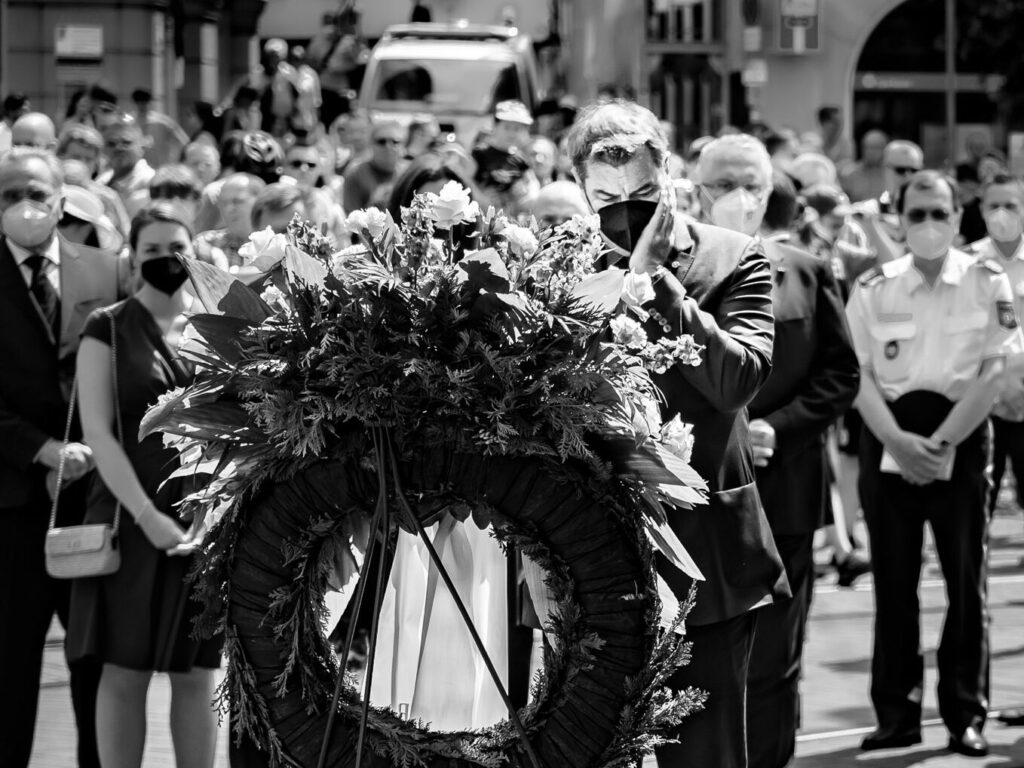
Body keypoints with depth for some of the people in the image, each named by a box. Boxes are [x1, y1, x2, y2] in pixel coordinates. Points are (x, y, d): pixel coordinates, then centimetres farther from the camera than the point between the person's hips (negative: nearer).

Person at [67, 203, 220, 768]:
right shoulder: (108, 329, 1)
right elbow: (98, 431, -6)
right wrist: (146, 515, -15)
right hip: (131, 519, -2)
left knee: (195, 675, 4)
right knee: (124, 672, -2)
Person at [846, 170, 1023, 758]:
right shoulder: (874, 288, 5)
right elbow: (859, 375, 0)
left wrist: (939, 443, -13)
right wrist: (899, 441, -14)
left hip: (961, 437, -1)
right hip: (889, 440, 2)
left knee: (967, 580, 0)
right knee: (893, 581, 4)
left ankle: (966, 714, 6)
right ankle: (897, 713, 10)